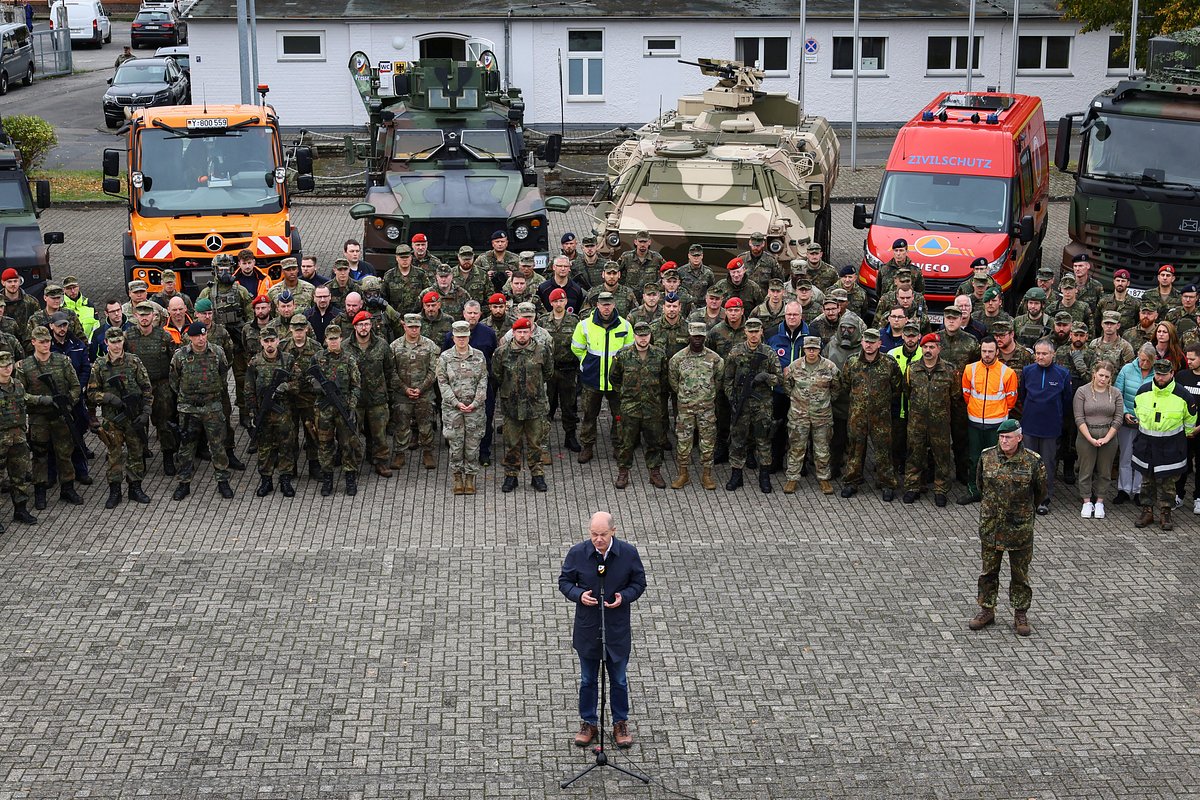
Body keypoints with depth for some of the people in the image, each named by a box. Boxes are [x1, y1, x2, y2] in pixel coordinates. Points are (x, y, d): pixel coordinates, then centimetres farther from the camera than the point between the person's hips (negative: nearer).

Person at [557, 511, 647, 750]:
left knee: (619, 680, 14)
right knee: (588, 680, 15)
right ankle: (588, 723, 31)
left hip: (618, 629, 0)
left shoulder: (628, 553, -11)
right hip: (587, 629, 0)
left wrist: (624, 597, -20)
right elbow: (564, 581, 0)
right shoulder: (577, 553, -11)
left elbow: (639, 583, 0)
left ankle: (621, 723, 31)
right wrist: (579, 595, -21)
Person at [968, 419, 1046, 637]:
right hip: (990, 525, 2)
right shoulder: (987, 457, -3)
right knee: (988, 570, 12)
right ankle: (987, 610, 25)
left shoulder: (1032, 461, -10)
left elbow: (1040, 491, 5)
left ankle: (1020, 614, 21)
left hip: (1020, 527, -2)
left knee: (1020, 573, 9)